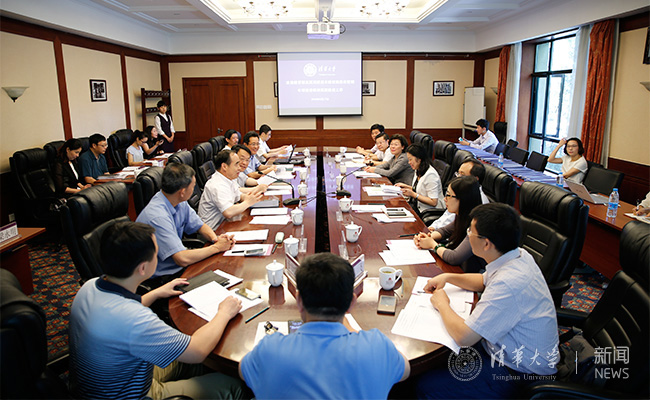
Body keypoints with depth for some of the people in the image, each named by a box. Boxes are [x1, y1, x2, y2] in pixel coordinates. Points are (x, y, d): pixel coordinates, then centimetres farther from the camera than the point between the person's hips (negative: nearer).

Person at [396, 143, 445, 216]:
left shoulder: (430, 175, -21)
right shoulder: (418, 171, 9)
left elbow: (433, 202, -23)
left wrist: (413, 194, -22)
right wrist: (406, 186, 11)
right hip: (417, 205, 9)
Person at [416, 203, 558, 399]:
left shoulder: (508, 284, -35)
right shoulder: (519, 255, -5)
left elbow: (463, 337, -30)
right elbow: (484, 281, 17)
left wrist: (442, 304, -13)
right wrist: (448, 277, 5)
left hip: (519, 374, -9)